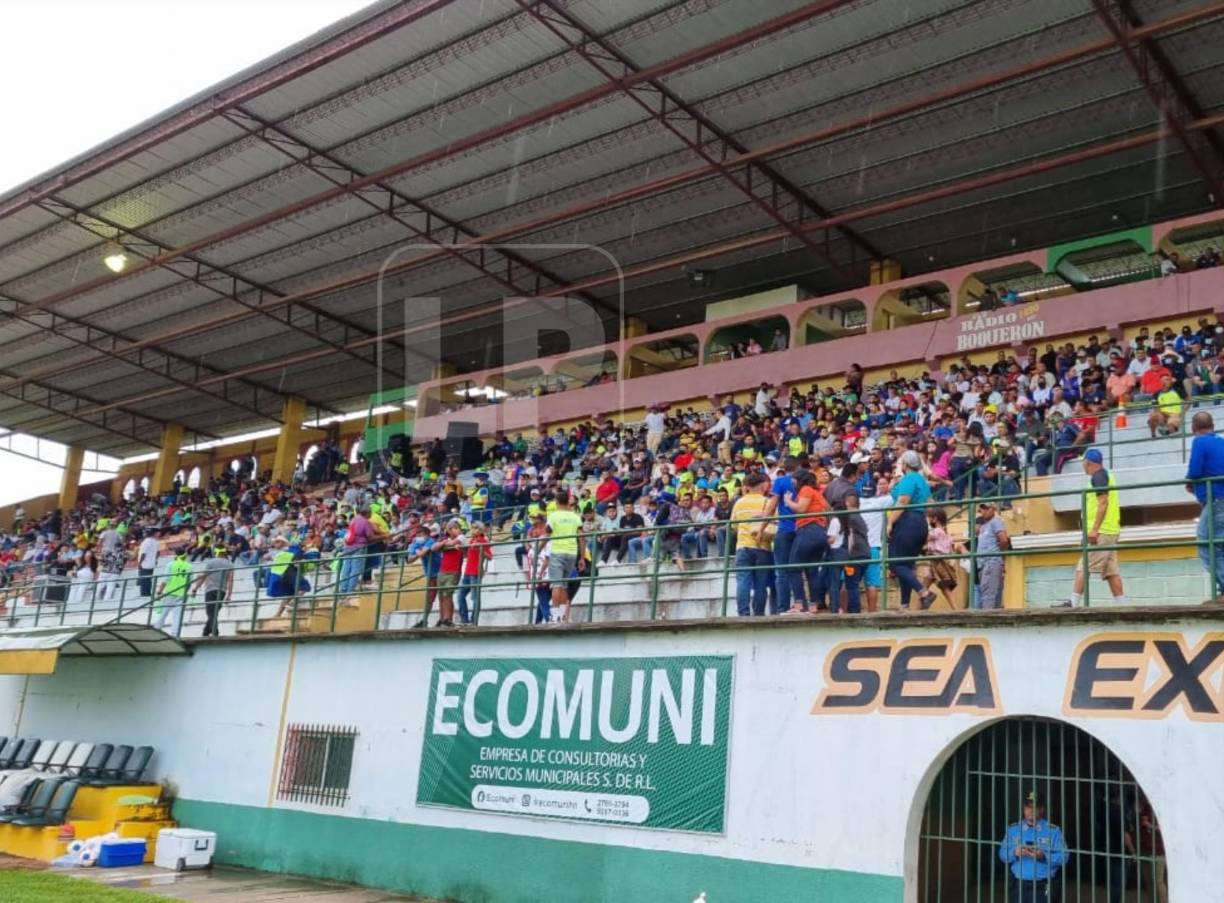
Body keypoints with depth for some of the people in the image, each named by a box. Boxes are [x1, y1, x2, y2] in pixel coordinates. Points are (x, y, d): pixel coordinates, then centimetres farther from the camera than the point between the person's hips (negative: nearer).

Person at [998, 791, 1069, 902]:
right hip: (1018, 886, 3)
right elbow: (1003, 853, 5)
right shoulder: (1012, 829, 9)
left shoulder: (1053, 831, -1)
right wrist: (1014, 853, -15)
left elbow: (1063, 856, -7)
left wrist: (1044, 856, -22)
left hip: (1043, 888, -3)